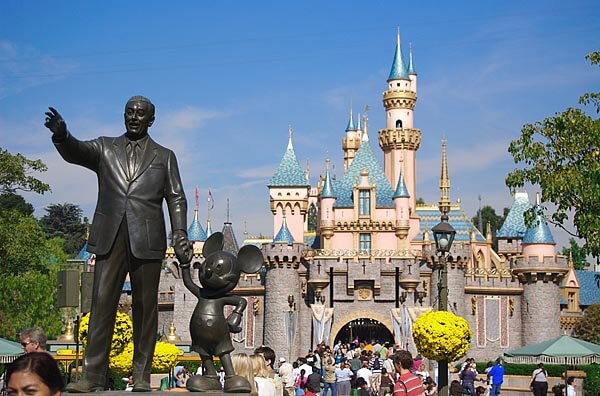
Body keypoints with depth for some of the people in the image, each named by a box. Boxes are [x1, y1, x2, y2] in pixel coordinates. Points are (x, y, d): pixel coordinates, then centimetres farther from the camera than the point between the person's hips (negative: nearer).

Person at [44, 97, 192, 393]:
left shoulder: (164, 157, 15)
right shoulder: (105, 148, 15)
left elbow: (176, 199, 10)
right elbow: (75, 152, -4)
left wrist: (180, 234, -5)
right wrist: (61, 135, -26)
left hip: (146, 240, 0)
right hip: (110, 238, 0)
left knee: (145, 307, 1)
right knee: (102, 303, -5)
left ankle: (142, 376, 6)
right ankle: (93, 376, -4)